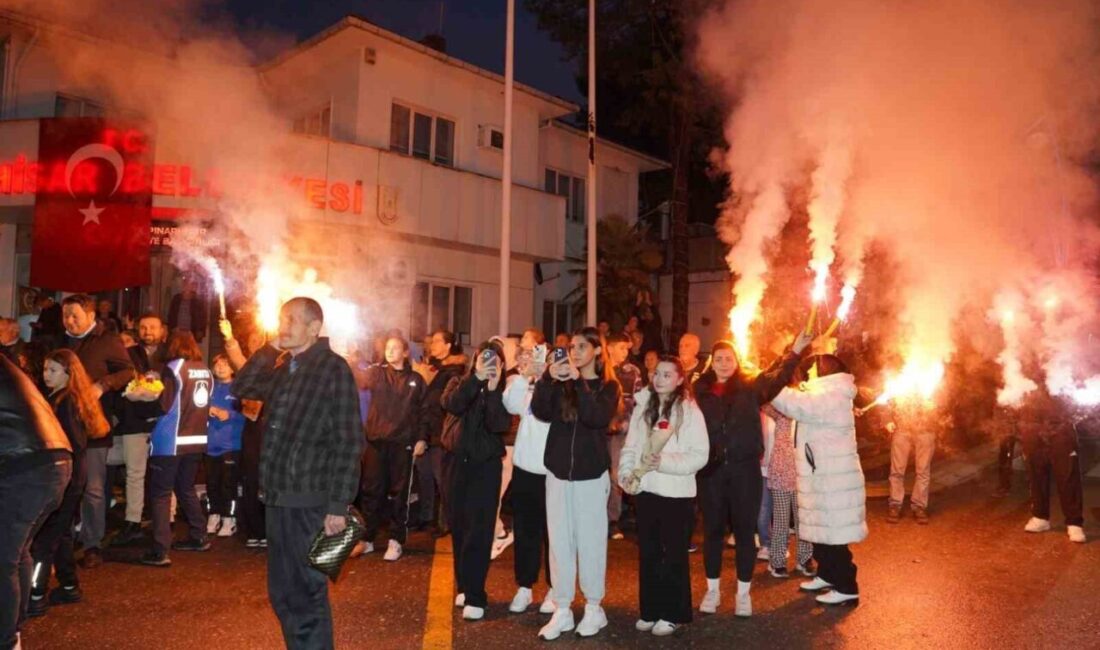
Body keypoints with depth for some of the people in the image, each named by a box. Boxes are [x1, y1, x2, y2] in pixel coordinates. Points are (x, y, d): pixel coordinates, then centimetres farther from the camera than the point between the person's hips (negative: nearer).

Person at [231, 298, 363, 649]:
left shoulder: (334, 369, -11)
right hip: (278, 496, 8)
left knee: (307, 594, 2)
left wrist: (338, 504, -19)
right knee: (282, 593, 16)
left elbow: (349, 441, -15)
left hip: (309, 501, -8)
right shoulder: (280, 367, 14)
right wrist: (267, 347, 4)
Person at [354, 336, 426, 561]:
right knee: (371, 490, 6)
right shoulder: (377, 373, 7)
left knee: (398, 492, 5)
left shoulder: (416, 380, 6)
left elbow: (423, 411, 6)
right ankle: (367, 538, 18)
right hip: (376, 440, 1)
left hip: (402, 443, -1)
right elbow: (361, 378, -13)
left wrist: (421, 439, -1)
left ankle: (396, 541, 13)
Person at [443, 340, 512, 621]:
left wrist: (493, 389, -26)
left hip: (487, 464, -2)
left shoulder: (503, 390, 0)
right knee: (458, 525, 9)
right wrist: (476, 379, -30)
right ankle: (464, 586, 24)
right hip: (457, 461, 2)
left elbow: (500, 425, -17)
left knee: (479, 529, -7)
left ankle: (475, 595, -3)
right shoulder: (460, 383, 4)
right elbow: (452, 405, -19)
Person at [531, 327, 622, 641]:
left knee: (590, 542, 3)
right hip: (558, 472, 3)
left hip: (591, 474, -3)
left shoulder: (608, 387, 0)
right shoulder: (561, 382, 7)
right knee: (559, 541, 5)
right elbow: (540, 412, -8)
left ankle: (593, 607, 18)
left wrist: (578, 380, -22)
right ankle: (562, 610, 14)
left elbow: (597, 418, -18)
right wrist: (548, 379, -20)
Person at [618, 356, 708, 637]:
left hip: (677, 492, -5)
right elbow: (630, 446, 8)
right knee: (648, 553, 14)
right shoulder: (642, 407, 7)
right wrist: (626, 473, -8)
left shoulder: (690, 411, -8)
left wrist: (664, 462, -22)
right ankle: (651, 610, 27)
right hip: (646, 489, 5)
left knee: (674, 555, 8)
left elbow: (700, 455, -12)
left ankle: (673, 613, 22)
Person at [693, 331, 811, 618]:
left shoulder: (751, 386, 3)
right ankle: (712, 590, 26)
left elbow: (777, 378, -11)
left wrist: (795, 352, -23)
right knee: (712, 530, 11)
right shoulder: (700, 390, 4)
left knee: (744, 530, 8)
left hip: (744, 467, -1)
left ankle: (743, 593, 22)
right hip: (711, 469, 1)